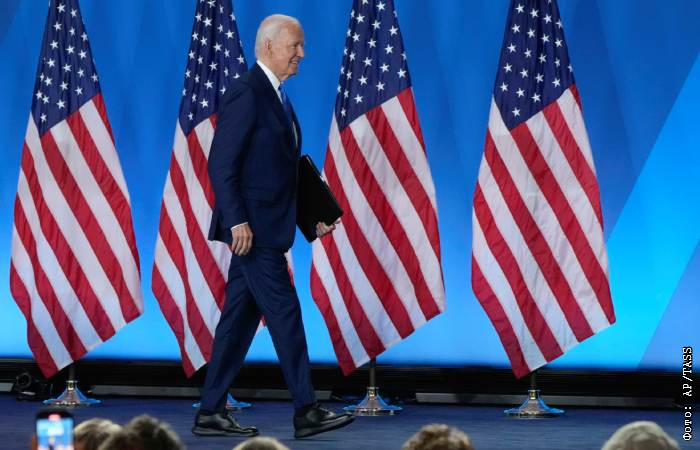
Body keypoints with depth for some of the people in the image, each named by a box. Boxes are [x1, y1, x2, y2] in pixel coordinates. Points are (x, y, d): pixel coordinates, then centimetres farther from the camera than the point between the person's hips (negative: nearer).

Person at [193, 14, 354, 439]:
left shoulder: (277, 97, 17)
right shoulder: (246, 93, -13)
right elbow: (221, 163, -18)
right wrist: (237, 221, -22)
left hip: (264, 228, 10)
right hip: (251, 227, -10)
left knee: (240, 317, 10)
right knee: (285, 312, -7)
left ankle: (212, 412, 14)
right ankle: (307, 411, -4)